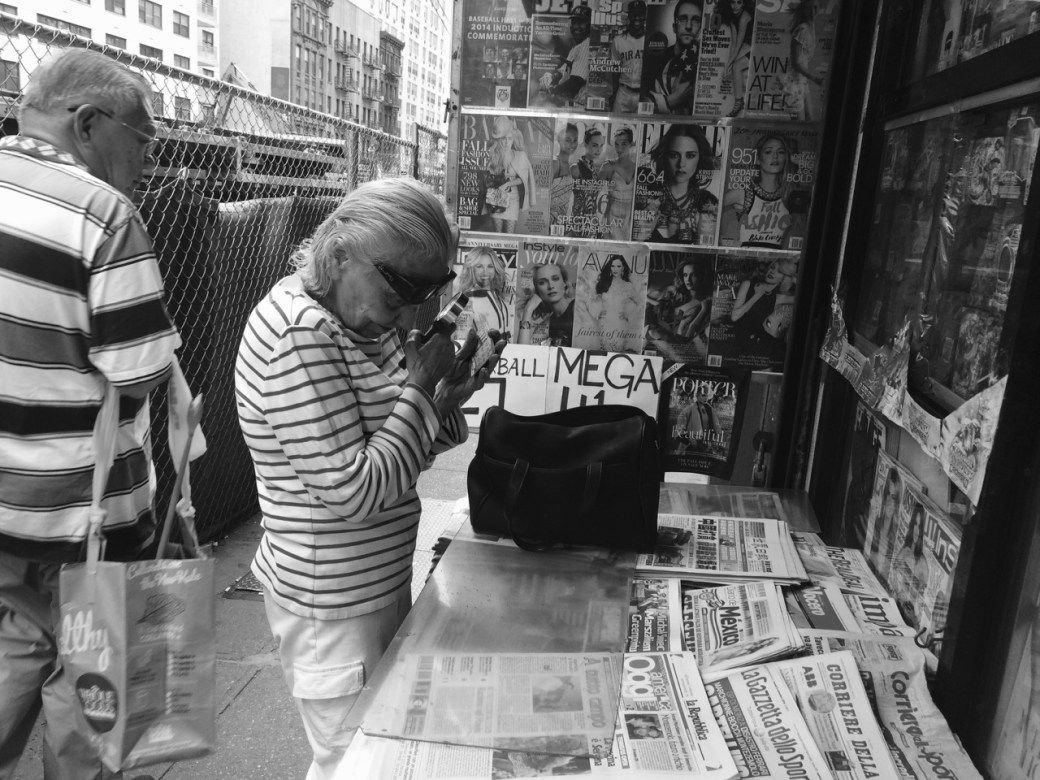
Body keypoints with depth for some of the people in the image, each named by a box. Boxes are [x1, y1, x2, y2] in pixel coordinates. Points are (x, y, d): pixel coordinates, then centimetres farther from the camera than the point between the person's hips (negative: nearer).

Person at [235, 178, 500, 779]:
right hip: (333, 604, -9)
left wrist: (444, 402, -7)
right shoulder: (298, 332, -24)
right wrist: (421, 387, -19)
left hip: (382, 584, 9)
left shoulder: (366, 323, 4)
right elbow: (354, 490, -26)